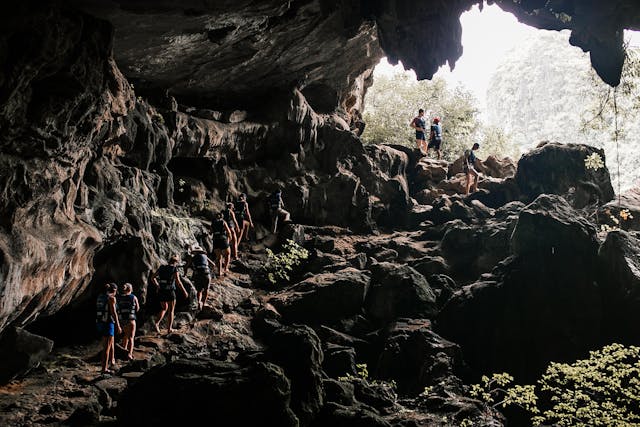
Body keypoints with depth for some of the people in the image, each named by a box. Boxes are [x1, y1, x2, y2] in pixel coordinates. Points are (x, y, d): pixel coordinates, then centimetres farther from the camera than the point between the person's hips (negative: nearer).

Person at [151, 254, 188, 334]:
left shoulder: (161, 268, 7)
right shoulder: (174, 269, -8)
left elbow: (153, 278, 10)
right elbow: (178, 282, -18)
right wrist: (184, 291, -10)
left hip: (161, 292, 4)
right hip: (170, 292, -4)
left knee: (164, 308, 24)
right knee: (171, 310, 12)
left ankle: (157, 323, 4)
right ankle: (169, 329, 12)